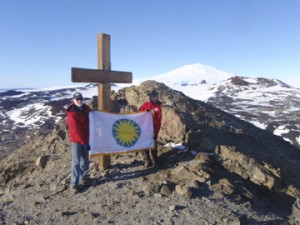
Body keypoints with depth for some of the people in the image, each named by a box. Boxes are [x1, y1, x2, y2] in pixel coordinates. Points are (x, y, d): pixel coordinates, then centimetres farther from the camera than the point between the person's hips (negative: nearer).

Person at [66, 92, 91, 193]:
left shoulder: (86, 109, 3)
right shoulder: (72, 114, -18)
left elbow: (88, 123, 19)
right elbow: (76, 130, -20)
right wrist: (84, 142, -19)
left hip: (85, 138, 7)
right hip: (76, 140, -7)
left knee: (85, 160, 15)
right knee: (76, 162, -6)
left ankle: (83, 178, 30)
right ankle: (74, 183, 2)